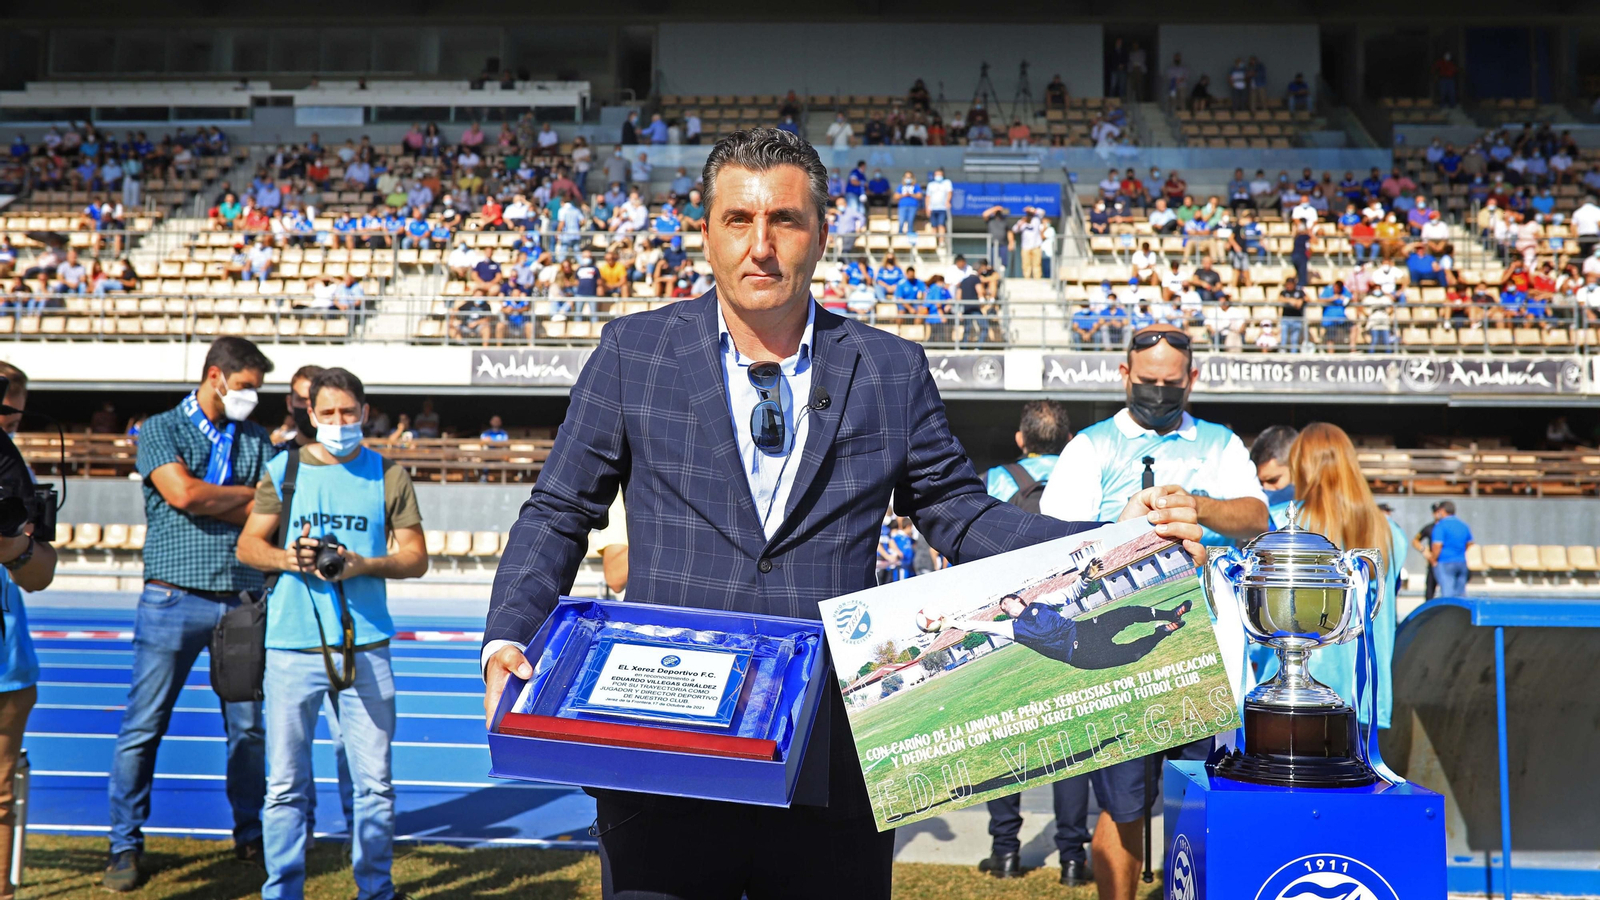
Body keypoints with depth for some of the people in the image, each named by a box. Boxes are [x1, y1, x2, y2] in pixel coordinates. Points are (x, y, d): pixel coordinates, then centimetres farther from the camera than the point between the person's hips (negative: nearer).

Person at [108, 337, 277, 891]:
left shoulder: (257, 440, 13)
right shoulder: (160, 430, 4)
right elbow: (182, 494, -13)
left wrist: (207, 501, -8)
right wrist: (249, 494, -2)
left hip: (243, 601, 3)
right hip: (174, 599, -3)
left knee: (249, 726, 6)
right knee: (143, 727, 0)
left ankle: (250, 835, 21)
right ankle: (126, 845, 12)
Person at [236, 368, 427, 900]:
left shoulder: (389, 475, 8)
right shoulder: (283, 470, 8)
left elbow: (416, 557, 7)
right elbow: (248, 546, 10)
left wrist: (364, 565, -11)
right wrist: (288, 559, -10)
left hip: (365, 646, 0)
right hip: (292, 643, 0)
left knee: (374, 781, 4)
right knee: (286, 782, 3)